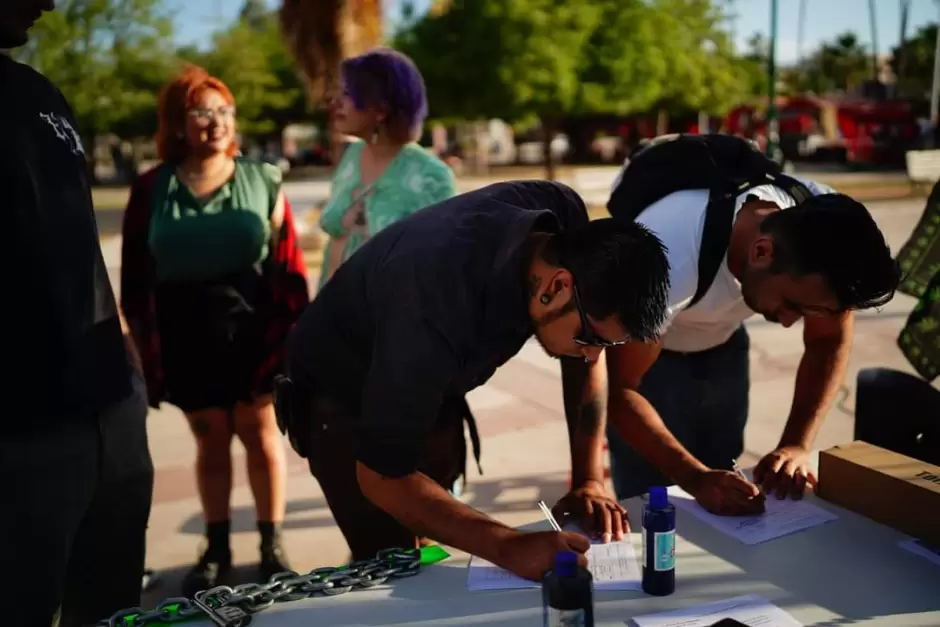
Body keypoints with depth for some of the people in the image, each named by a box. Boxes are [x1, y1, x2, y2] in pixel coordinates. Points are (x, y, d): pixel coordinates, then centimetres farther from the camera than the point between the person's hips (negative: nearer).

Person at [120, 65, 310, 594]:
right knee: (210, 440, 12)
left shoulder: (262, 181, -1)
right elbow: (136, 277, 2)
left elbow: (288, 267, -2)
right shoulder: (151, 190, 0)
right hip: (187, 340, 1)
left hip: (253, 333, -1)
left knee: (261, 435, 8)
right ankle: (217, 549, 25)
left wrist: (289, 337, -7)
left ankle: (273, 544, 21)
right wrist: (149, 350, -1)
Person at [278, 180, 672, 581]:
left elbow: (585, 361, -8)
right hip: (343, 396, -6)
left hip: (431, 387, 6)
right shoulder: (438, 313, -42)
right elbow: (381, 477, -34)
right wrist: (508, 547, -42)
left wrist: (589, 480, -16)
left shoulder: (566, 224, -22)